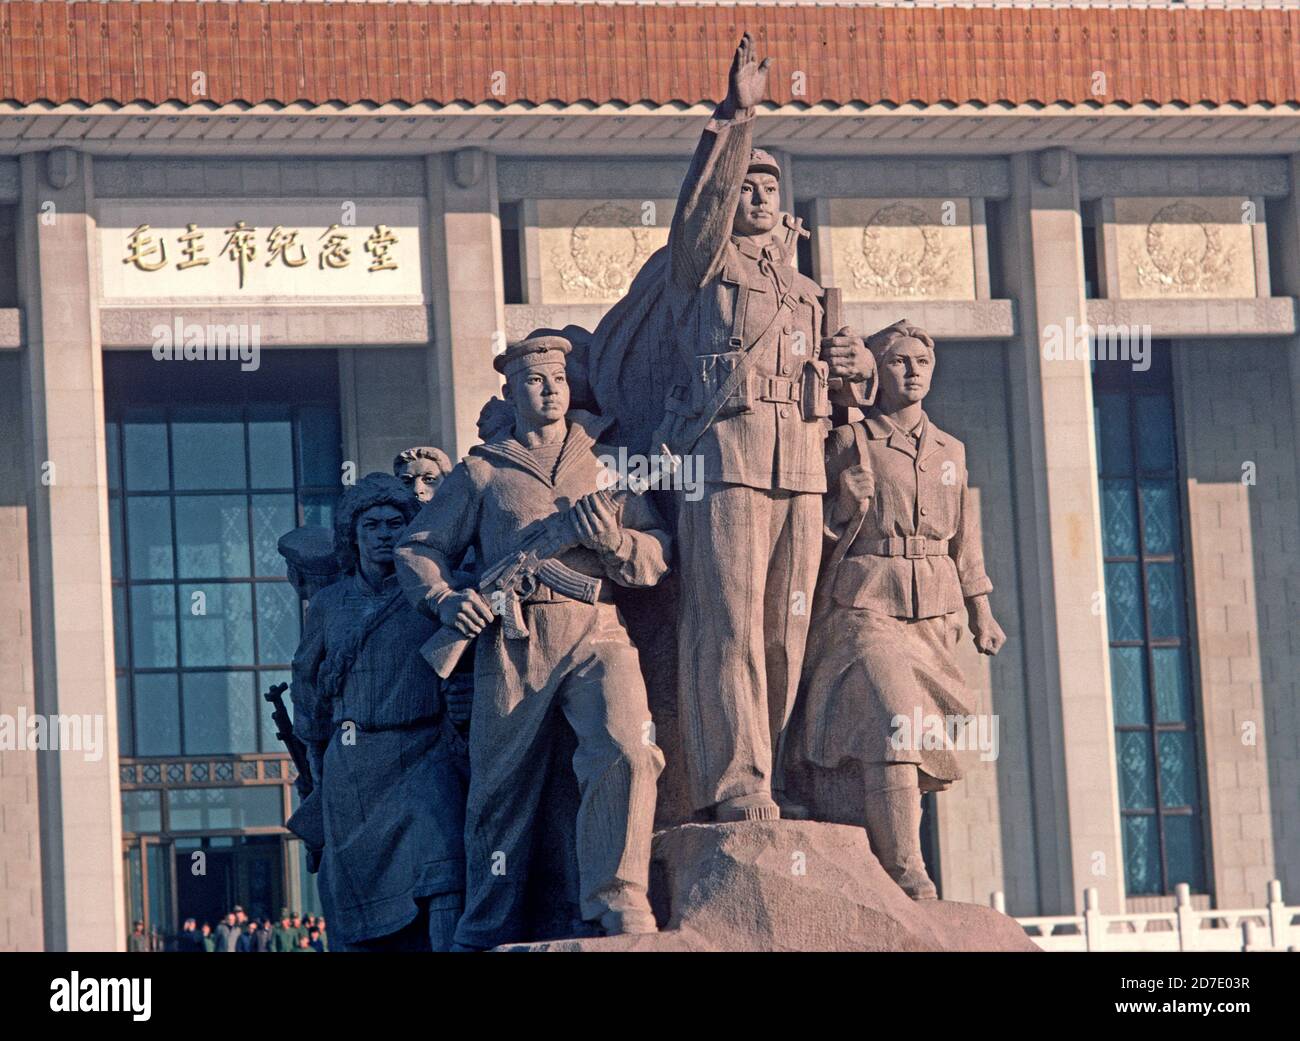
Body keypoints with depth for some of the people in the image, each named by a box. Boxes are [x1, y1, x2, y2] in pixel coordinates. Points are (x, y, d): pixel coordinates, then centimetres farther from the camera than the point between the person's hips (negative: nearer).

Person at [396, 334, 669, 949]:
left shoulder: (606, 461, 18)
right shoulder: (480, 472, 17)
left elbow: (657, 558, 12)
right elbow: (417, 548, 19)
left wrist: (612, 541, -9)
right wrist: (443, 598, -1)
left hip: (596, 633, 0)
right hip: (513, 641, 1)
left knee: (624, 751, -26)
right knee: (501, 790, 2)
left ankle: (618, 910, -25)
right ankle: (487, 937, 13)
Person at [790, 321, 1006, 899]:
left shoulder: (949, 450, 17)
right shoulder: (847, 442, 1)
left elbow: (964, 539, 21)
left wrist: (981, 614, 19)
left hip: (932, 616, 6)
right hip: (863, 610, -6)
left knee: (920, 757, -1)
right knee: (893, 723, -23)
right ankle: (910, 883, -26)